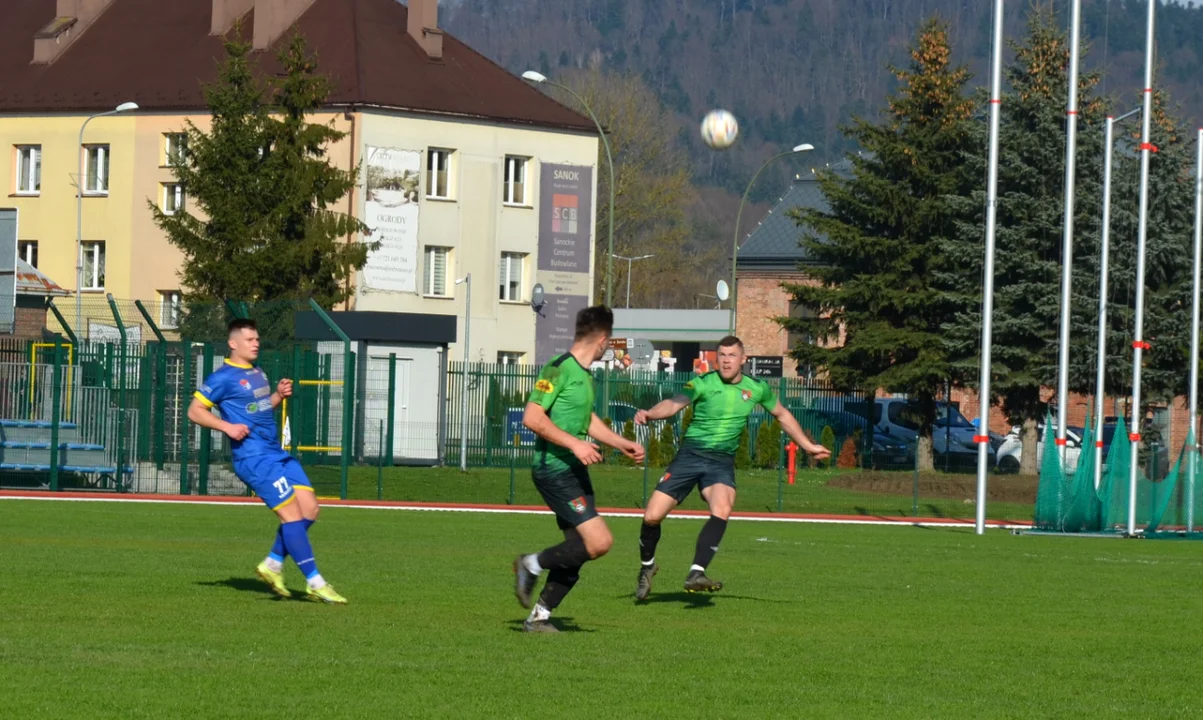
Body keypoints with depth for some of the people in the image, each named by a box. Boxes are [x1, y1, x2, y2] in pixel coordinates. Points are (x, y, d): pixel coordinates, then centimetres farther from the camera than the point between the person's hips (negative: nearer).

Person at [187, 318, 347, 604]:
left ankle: (273, 564, 15)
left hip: (277, 454, 9)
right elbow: (195, 411, -6)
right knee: (292, 513, -13)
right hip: (254, 459, -9)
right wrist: (227, 427, -18)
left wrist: (279, 395, 10)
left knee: (309, 509, 1)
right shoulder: (223, 377, -7)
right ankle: (315, 583, -10)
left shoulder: (257, 373, 18)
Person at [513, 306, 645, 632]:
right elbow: (532, 418, -21)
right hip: (554, 468, -10)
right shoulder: (559, 370, -14)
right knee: (599, 541, -18)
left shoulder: (584, 373, 15)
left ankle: (539, 617, 15)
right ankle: (532, 564, -2)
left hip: (575, 470, 10)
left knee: (578, 549, 7)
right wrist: (575, 444, -24)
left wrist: (622, 443, 32)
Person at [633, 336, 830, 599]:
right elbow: (674, 404, -24)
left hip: (722, 461, 2)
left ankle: (696, 574, -31)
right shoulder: (704, 383, -8)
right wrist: (649, 414, -45)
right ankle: (647, 566, 22)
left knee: (722, 511, -30)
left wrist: (808, 446, 26)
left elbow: (782, 415, 23)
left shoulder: (757, 389, 5)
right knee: (652, 516, -8)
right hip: (690, 455, -2)